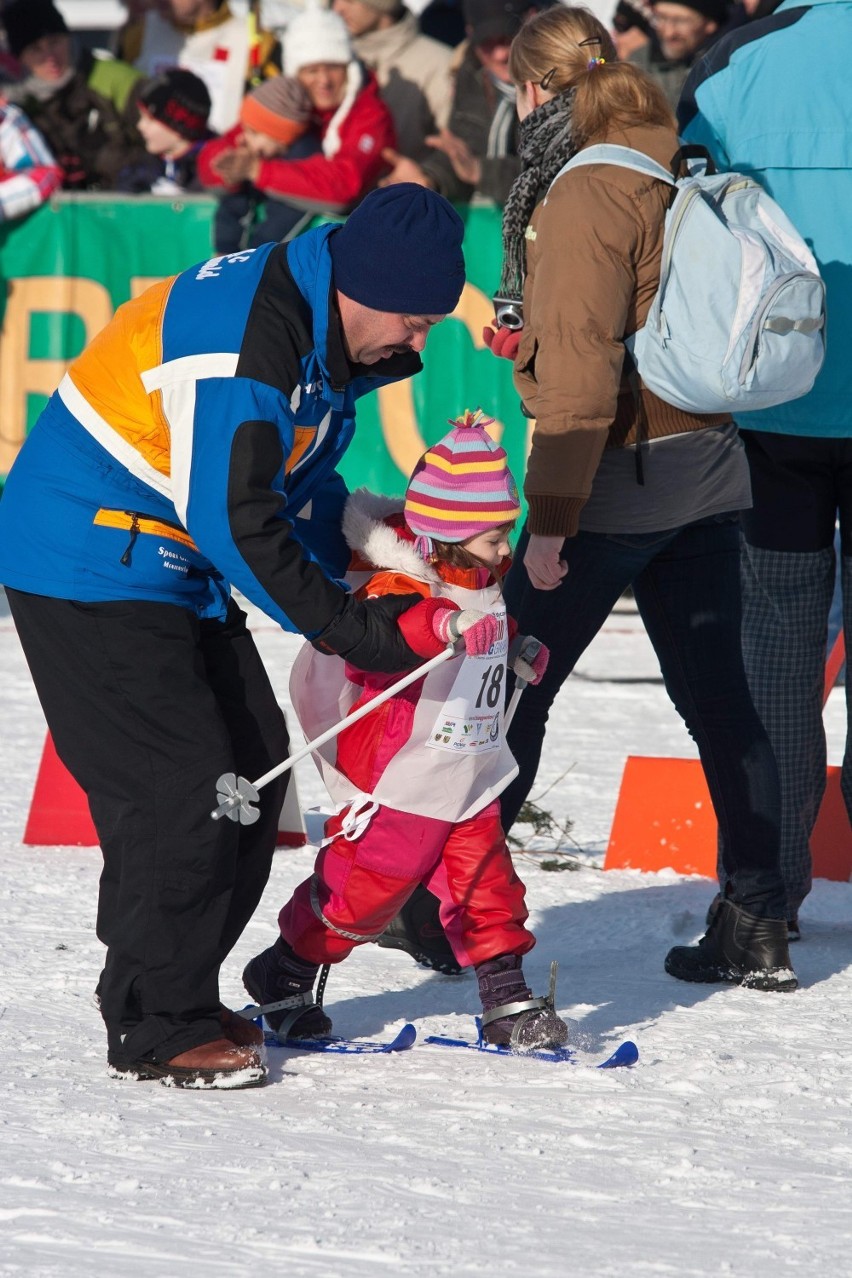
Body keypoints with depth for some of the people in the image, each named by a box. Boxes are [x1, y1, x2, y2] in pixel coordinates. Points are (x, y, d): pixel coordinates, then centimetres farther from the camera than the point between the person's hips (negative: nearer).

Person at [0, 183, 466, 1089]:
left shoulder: (320, 334, 5)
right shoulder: (246, 338, -27)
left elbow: (302, 487, 16)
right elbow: (234, 520, -28)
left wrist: (377, 581, 2)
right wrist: (351, 629, -21)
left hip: (175, 568, 10)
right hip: (88, 566, -10)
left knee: (254, 760, 9)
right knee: (180, 785, -12)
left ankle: (176, 997, 19)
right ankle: (153, 1030, -2)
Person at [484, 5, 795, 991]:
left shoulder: (585, 196, -16)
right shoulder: (677, 172, 8)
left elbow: (580, 370, -21)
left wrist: (550, 519, -20)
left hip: (616, 480, -8)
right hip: (705, 473, 8)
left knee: (512, 689, 4)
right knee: (717, 697, 9)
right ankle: (755, 926, 9)